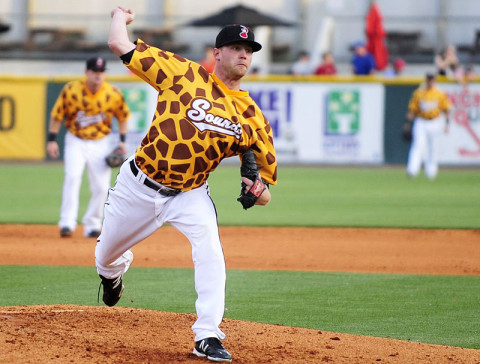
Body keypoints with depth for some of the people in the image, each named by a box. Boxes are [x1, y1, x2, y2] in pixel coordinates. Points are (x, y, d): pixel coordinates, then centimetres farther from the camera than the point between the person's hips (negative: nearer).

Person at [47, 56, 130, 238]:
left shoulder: (114, 94, -10)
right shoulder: (71, 90, -14)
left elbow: (123, 116, 7)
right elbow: (57, 115, -4)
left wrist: (122, 141, 2)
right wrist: (52, 140, -7)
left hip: (101, 143, 2)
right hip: (75, 141, -2)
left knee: (101, 187, -2)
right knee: (72, 176, -22)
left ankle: (92, 225, 14)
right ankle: (67, 223, -23)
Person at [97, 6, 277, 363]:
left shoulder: (253, 117, -3)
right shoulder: (184, 74, -10)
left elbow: (266, 192, 1)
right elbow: (120, 45, -9)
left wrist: (258, 190, -23)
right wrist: (121, 16, 11)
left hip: (190, 195, 0)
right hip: (138, 186, 0)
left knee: (209, 247, -28)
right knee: (106, 256, 15)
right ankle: (113, 271, 56)